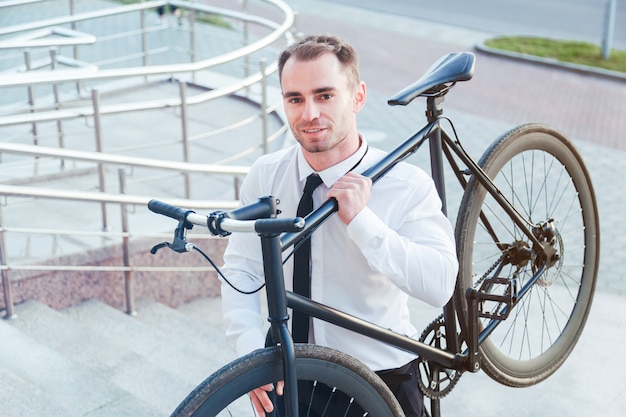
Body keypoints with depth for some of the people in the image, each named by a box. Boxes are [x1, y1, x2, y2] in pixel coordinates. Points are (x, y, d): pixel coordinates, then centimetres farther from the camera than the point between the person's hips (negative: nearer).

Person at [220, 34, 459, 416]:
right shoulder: (265, 176, -6)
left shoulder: (408, 185, -16)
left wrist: (360, 220, -32)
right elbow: (240, 270, -9)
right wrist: (252, 350, -25)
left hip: (382, 376, -2)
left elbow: (440, 285, -26)